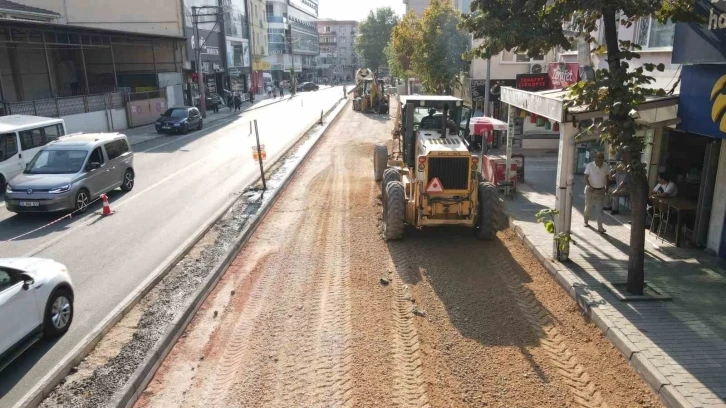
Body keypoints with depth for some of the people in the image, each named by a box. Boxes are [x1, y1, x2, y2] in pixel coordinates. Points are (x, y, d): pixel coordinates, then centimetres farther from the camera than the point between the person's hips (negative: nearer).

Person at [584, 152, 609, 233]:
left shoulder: (605, 166, 0)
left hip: (601, 190, 2)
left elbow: (606, 177, 11)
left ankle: (600, 227, -4)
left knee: (599, 209, -3)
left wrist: (606, 187, 7)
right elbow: (586, 177, -10)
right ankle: (586, 221, 35)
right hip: (591, 190, -2)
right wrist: (589, 186, -24)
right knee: (588, 207, 11)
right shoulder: (590, 165, -10)